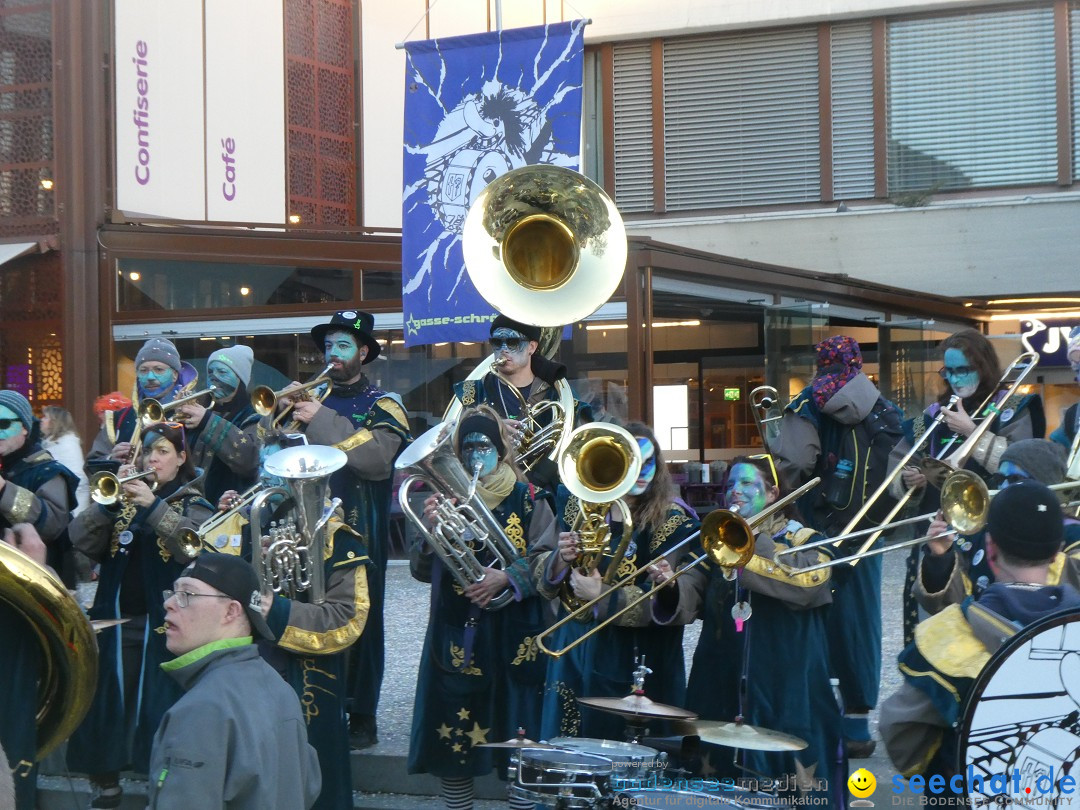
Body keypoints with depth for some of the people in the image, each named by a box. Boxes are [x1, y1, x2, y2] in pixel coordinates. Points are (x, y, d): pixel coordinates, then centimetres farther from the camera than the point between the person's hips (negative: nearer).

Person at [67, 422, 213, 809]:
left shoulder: (193, 502, 5)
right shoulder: (123, 498, 13)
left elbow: (194, 546, -16)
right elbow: (82, 541, -2)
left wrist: (154, 505, -23)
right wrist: (107, 501, -16)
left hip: (164, 622, -3)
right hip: (116, 619, 3)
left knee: (160, 707, -4)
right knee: (105, 704, 4)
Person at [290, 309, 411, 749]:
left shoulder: (382, 405, 1)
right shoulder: (314, 399, 18)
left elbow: (377, 456, -19)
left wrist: (321, 423, -20)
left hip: (360, 532, -4)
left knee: (361, 623, -2)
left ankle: (362, 718, 5)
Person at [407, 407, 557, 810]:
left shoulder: (526, 499, 4)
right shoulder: (446, 498, 10)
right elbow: (422, 571, 5)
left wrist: (506, 577, -19)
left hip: (514, 637, -2)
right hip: (456, 638, 2)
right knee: (452, 743, 1)